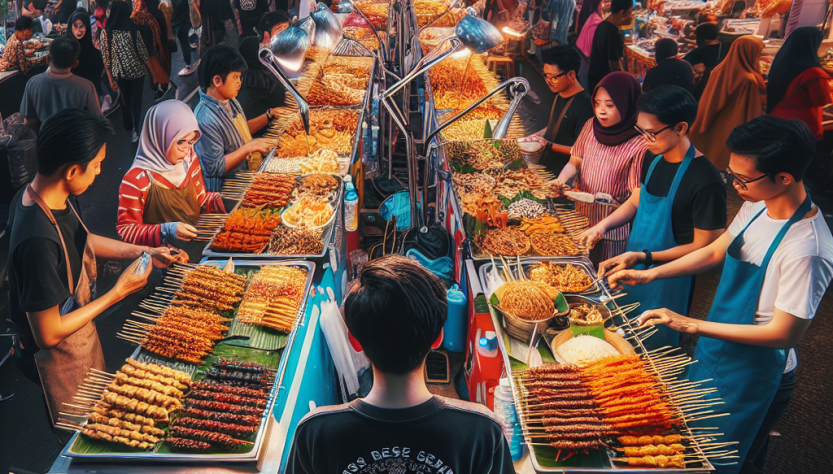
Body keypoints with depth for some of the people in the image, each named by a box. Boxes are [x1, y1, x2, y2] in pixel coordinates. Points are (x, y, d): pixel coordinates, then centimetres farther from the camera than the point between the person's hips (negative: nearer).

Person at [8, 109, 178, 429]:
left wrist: (141, 251, 1)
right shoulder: (38, 240, -40)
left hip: (82, 334, 8)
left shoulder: (58, 198, -12)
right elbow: (48, 334, -31)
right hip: (60, 358, -8)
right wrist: (118, 292, -25)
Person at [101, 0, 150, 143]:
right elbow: (143, 53, -8)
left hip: (119, 73, 2)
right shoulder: (133, 31, -11)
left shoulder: (105, 32, -9)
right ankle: (136, 130, 3)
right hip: (137, 71, -2)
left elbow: (105, 57, -6)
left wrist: (110, 77, 4)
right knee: (136, 101, 9)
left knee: (125, 99, 23)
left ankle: (129, 126, 40)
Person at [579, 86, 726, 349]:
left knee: (654, 350, 12)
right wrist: (603, 226, -4)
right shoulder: (656, 160, -1)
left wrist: (643, 257, -25)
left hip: (668, 282, -7)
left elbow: (703, 248, -20)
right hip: (634, 268, 8)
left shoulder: (705, 182, -26)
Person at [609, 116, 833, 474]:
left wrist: (692, 325, -26)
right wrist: (649, 274, -1)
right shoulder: (758, 205, -6)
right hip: (715, 352, 8)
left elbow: (783, 334, -27)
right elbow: (715, 252, 8)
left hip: (753, 377, -8)